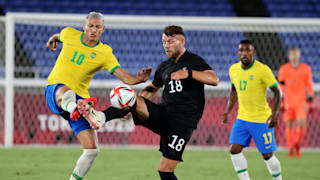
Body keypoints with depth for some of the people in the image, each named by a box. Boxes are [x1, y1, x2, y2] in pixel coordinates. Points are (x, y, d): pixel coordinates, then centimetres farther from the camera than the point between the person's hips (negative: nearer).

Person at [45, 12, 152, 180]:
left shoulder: (105, 53, -1)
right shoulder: (69, 34, 2)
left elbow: (124, 77, -13)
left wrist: (138, 79, -31)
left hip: (80, 98, 2)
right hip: (54, 90, -2)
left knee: (92, 149, -6)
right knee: (66, 92, -43)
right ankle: (73, 109, -77)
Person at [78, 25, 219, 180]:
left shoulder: (194, 61, -1)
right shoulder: (164, 66, 18)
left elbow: (214, 80, -17)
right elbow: (152, 88, 33)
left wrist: (189, 73, -31)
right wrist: (133, 107, 18)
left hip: (183, 120, -6)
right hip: (163, 113, 6)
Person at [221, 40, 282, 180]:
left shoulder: (263, 70, -16)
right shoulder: (233, 69, 2)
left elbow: (277, 92, -12)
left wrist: (275, 113, -24)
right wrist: (227, 112, 12)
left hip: (262, 120, -5)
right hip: (242, 119, 5)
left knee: (267, 155, 0)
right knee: (234, 150, -8)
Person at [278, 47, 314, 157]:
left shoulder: (306, 68, 2)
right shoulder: (283, 69, 1)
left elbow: (309, 86, 5)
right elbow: (281, 86, 2)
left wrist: (310, 103, 2)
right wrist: (281, 103, -4)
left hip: (301, 102, -1)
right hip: (288, 102, 1)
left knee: (301, 124, -15)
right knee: (289, 125, 2)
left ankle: (297, 144, 8)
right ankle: (291, 149, 13)